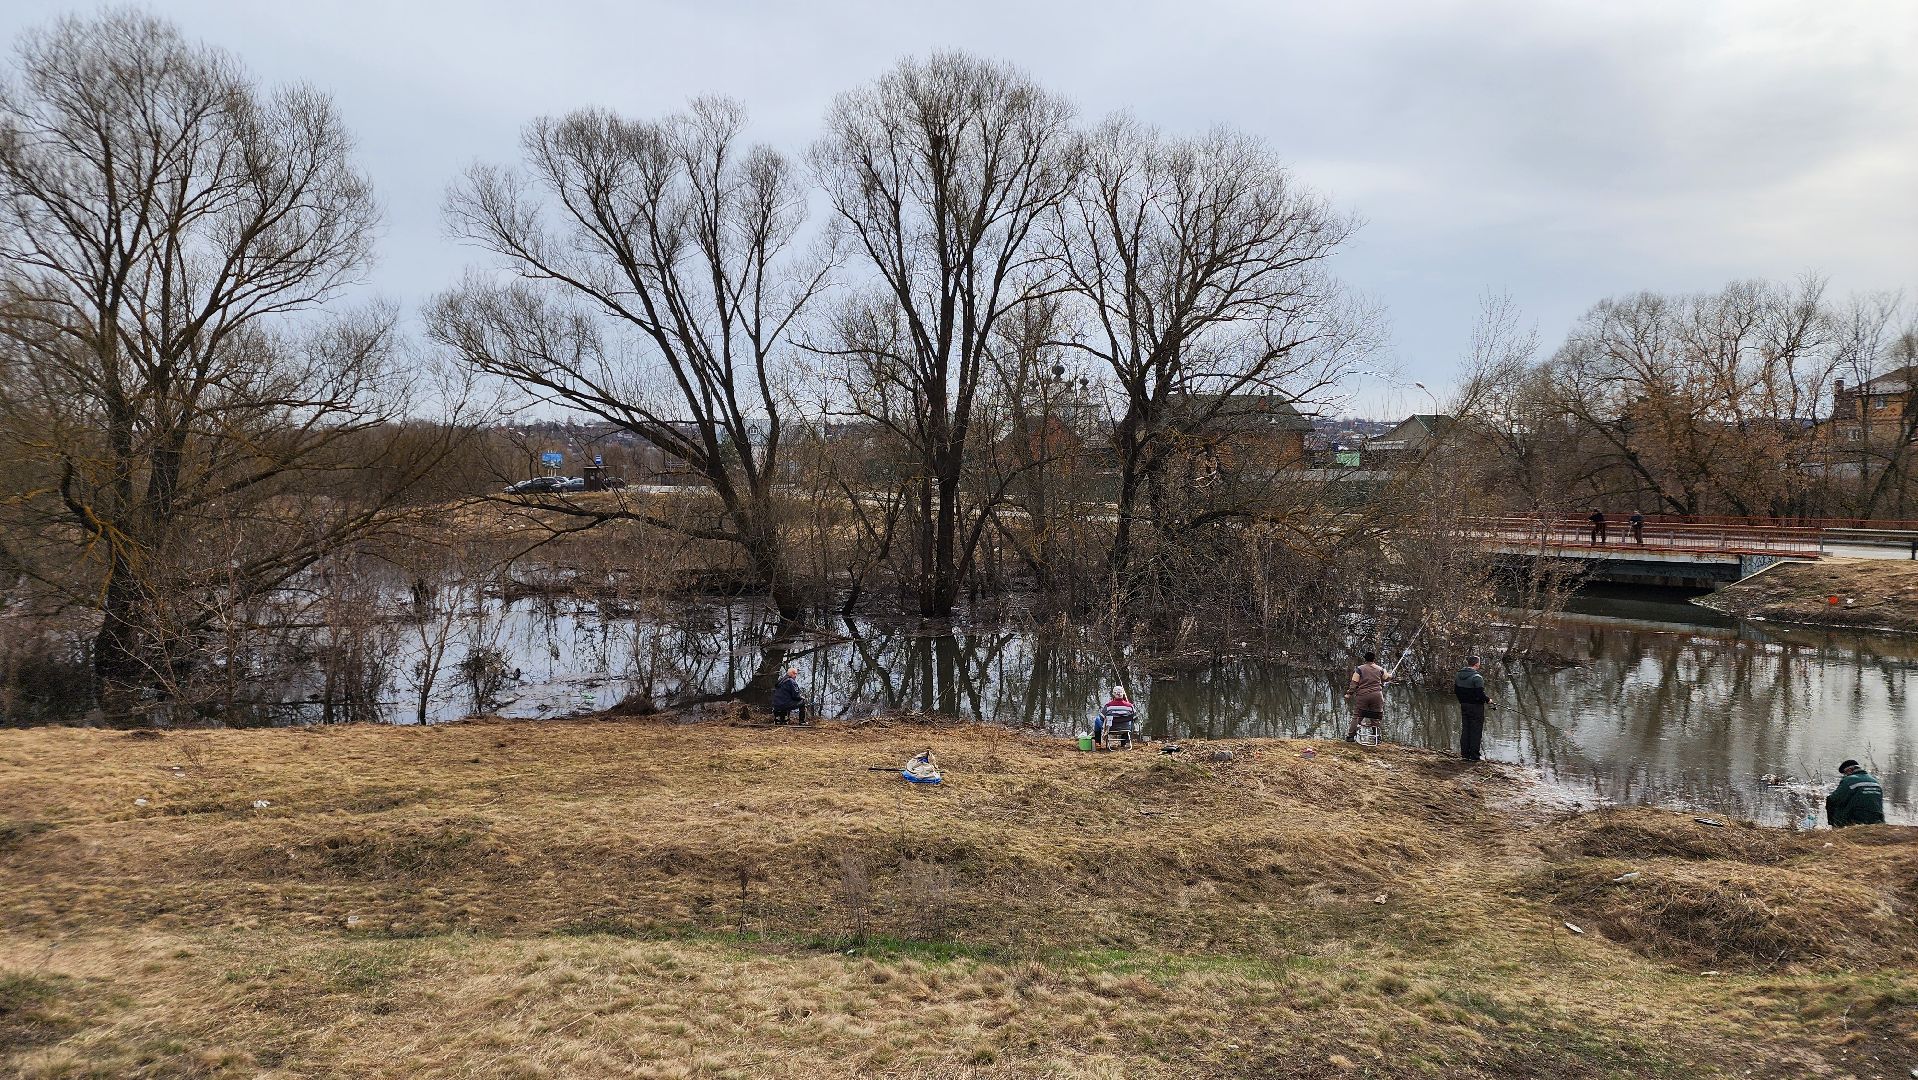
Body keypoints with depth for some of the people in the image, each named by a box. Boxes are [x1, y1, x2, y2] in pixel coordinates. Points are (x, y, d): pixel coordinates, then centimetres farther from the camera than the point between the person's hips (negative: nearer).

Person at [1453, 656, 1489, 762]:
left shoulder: (1459, 676, 3)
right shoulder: (1477, 678, -20)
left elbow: (1455, 690, 10)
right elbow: (1480, 694, -22)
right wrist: (1488, 700, -4)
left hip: (1464, 705, 7)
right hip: (1476, 707, -7)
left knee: (1465, 729, 13)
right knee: (1476, 731, 2)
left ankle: (1465, 754, 16)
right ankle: (1474, 755, 6)